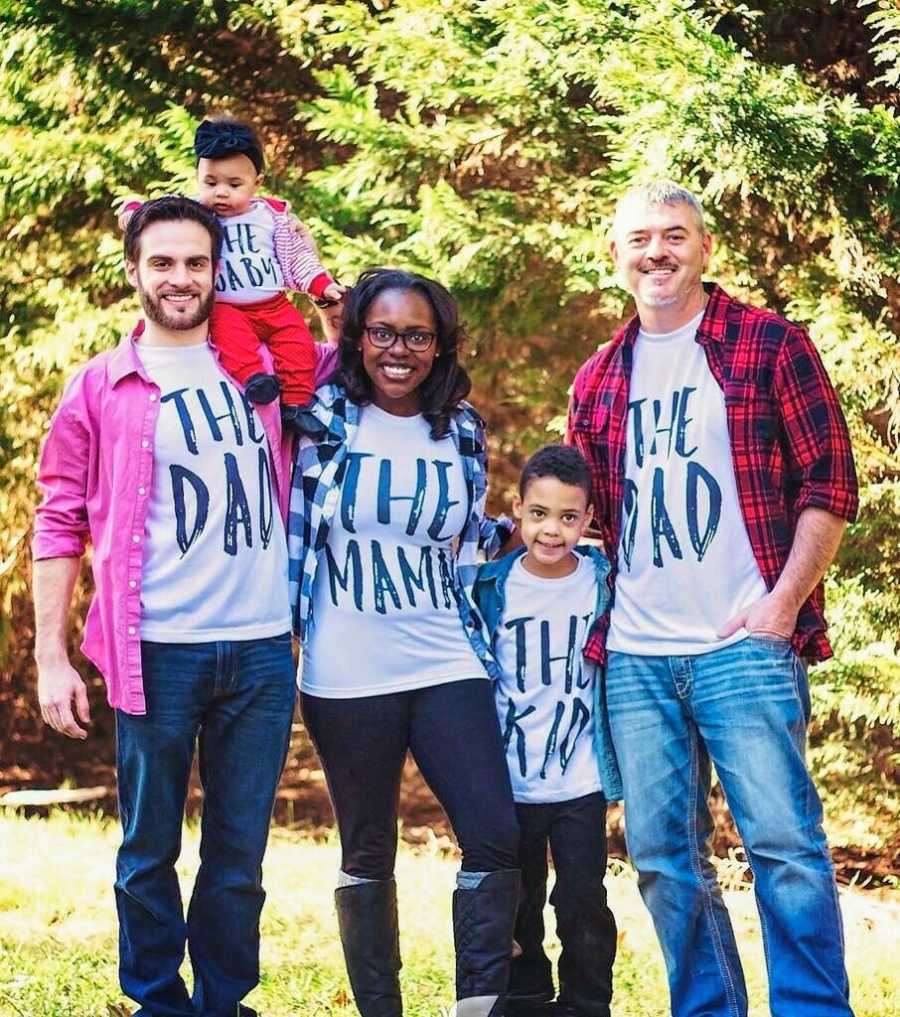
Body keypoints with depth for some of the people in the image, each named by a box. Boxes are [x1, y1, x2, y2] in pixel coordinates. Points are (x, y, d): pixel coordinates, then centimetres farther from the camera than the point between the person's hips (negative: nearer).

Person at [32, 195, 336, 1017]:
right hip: (158, 652, -2)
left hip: (262, 649, 2)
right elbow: (60, 525, 2)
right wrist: (51, 657, -5)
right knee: (150, 851, 5)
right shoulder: (100, 389, 2)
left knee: (240, 855, 8)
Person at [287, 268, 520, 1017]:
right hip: (347, 677, -2)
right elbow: (289, 531, 1)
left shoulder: (462, 433, 7)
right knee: (368, 856, 7)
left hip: (448, 668, 2)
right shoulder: (322, 420, -3)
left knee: (496, 837, -9)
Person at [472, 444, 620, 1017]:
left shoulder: (604, 583, -3)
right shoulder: (492, 587, -4)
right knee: (517, 910, 12)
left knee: (583, 905, -1)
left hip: (581, 783, -1)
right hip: (510, 783, 1)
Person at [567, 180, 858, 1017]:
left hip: (743, 645, -5)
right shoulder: (598, 380, 15)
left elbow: (828, 486, -2)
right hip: (633, 657, 5)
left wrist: (783, 603, -12)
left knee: (783, 842, -9)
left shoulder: (768, 345, 1)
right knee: (663, 857, 5)